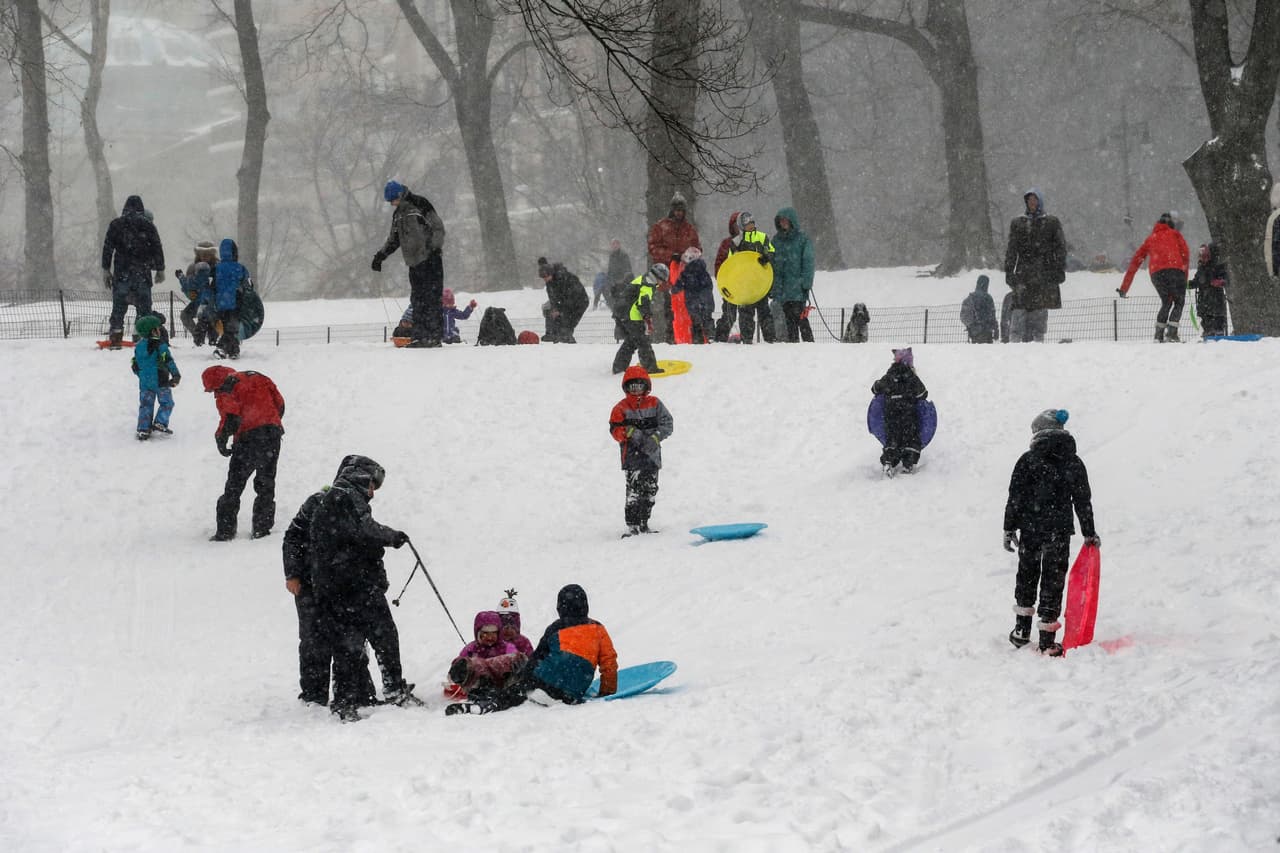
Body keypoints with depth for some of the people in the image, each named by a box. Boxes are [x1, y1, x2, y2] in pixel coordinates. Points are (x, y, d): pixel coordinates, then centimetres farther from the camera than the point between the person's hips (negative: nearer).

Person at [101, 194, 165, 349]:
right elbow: (157, 248, 5)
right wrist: (160, 269, 13)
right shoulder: (147, 225, 3)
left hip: (122, 273, 0)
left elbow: (107, 248, 3)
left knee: (119, 307, 4)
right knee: (144, 307, 4)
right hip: (143, 273, 0)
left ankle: (115, 340, -3)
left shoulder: (115, 224, 4)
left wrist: (106, 270, 7)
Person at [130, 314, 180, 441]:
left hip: (144, 382, 5)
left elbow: (135, 366, 13)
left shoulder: (138, 347, 5)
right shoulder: (160, 345, -13)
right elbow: (169, 361, -14)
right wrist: (176, 375, -7)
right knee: (166, 403, 9)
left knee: (145, 405, 10)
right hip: (160, 381, -5)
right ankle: (159, 423, -3)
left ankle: (143, 430, 7)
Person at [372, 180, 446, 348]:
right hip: (414, 263, 8)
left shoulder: (420, 205, -6)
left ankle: (435, 336, -12)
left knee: (431, 298, -11)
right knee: (417, 301, 4)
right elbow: (394, 239, 28)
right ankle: (419, 336, 4)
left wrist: (435, 249, -18)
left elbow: (438, 228, -9)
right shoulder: (398, 214, 18)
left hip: (429, 260, -8)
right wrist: (381, 255, 19)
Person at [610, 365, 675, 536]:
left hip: (652, 455, 3)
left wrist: (655, 437, -12)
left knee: (650, 490, 8)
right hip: (632, 456, -3)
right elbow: (615, 429, -1)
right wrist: (629, 432, -20)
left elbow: (667, 423, 4)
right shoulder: (622, 408, 4)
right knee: (634, 489, -15)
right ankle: (632, 525, -15)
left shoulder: (654, 404, 9)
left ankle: (643, 523, 20)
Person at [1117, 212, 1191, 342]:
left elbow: (1135, 262, 26)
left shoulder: (1150, 238, 29)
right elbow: (1185, 253, 8)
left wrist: (1124, 287, 28)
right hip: (1175, 269, -3)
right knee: (1178, 302, 9)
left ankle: (1159, 336, 10)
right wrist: (1185, 276, 15)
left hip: (1156, 273, 3)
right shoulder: (1174, 234, 22)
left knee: (1166, 303, 20)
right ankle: (1171, 333, -8)